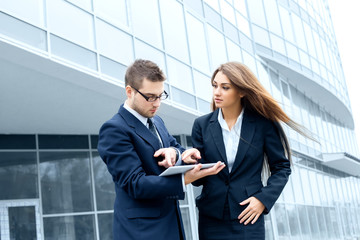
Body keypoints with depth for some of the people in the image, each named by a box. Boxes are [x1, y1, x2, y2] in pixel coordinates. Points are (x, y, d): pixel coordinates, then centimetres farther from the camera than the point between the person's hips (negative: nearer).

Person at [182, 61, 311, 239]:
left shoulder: (262, 123, -3)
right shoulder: (202, 125, 2)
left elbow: (282, 167, 4)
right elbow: (199, 180, 2)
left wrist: (264, 198, -8)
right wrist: (193, 162, -19)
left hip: (248, 219, -2)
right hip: (211, 219, 2)